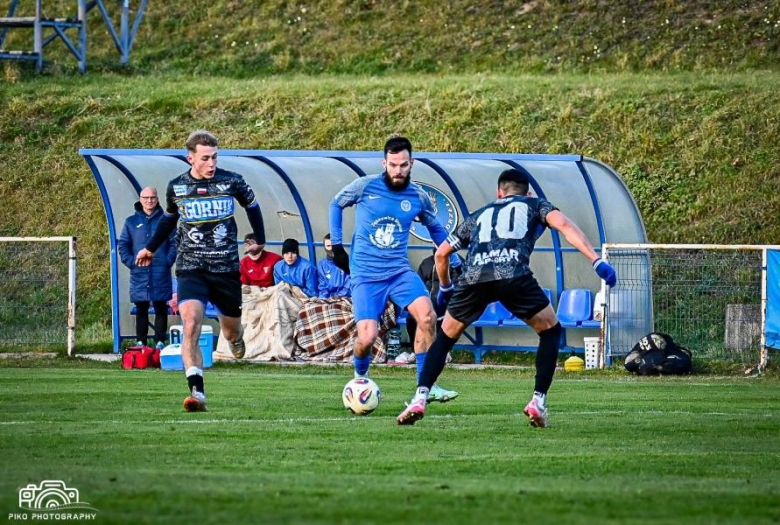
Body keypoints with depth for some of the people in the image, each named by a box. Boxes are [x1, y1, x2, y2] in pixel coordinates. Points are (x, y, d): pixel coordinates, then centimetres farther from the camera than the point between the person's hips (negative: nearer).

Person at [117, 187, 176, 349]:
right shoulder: (131, 221, 10)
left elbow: (174, 243, 5)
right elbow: (123, 244, 10)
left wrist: (169, 260, -7)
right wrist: (130, 261, -3)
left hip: (160, 273, -1)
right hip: (139, 273, 1)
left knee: (161, 308, 0)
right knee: (141, 309, 4)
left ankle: (160, 340, 4)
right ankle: (140, 341, 8)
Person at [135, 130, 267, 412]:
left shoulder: (231, 182, -3)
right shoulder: (176, 187, 1)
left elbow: (252, 206, 17)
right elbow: (169, 219, 22)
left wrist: (260, 241, 28)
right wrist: (151, 248, 32)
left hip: (227, 269, 0)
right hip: (191, 269, 0)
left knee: (231, 333, 11)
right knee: (191, 324, -22)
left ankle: (235, 339, 52)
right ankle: (197, 393, -25)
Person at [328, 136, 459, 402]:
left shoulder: (418, 197, 2)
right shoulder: (365, 186, -6)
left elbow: (436, 229, 20)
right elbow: (336, 205, 12)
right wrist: (337, 246, 8)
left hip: (400, 271, 2)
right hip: (365, 275, -2)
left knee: (427, 315, -24)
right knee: (367, 338, -15)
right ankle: (360, 377, 22)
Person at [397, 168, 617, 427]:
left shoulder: (478, 215, 37)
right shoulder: (535, 205, 29)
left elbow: (441, 253, 40)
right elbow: (564, 225, 9)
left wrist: (445, 287, 57)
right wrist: (597, 261, 2)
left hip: (474, 277, 3)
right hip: (513, 275, -3)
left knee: (445, 338, 23)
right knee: (551, 331, 19)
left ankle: (419, 399, 8)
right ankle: (538, 401, 8)